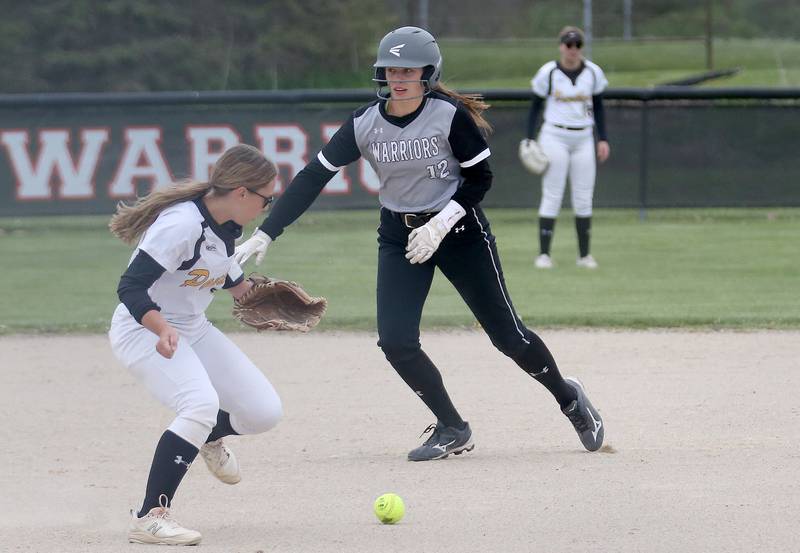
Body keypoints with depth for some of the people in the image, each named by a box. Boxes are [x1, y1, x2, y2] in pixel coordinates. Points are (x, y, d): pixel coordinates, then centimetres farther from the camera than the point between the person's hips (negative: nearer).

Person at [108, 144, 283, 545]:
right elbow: (130, 287, -32)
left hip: (193, 331, 8)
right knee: (201, 403, -32)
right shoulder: (182, 224, -27)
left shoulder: (225, 225, 0)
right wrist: (164, 331, -45)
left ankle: (209, 436, 37)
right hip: (144, 331, -8)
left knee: (264, 411, 1)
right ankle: (149, 518, -26)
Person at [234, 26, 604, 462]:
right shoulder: (364, 124, -10)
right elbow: (312, 179, -10)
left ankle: (568, 397, 28)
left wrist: (440, 224, -23)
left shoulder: (451, 116, -18)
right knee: (396, 342, -11)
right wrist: (265, 234, -17)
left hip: (459, 229, -3)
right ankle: (452, 430, 7)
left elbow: (480, 178, -10)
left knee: (506, 334, 1)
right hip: (399, 237, 3)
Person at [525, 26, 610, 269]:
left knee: (583, 198, 3)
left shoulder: (593, 72, 4)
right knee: (552, 196, -6)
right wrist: (530, 140, -5)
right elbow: (535, 106, 2)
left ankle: (584, 254, 10)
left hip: (583, 139, 3)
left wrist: (603, 139, 5)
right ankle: (544, 254, -3)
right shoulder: (548, 72, -4)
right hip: (554, 137, -3)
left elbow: (598, 107, 12)